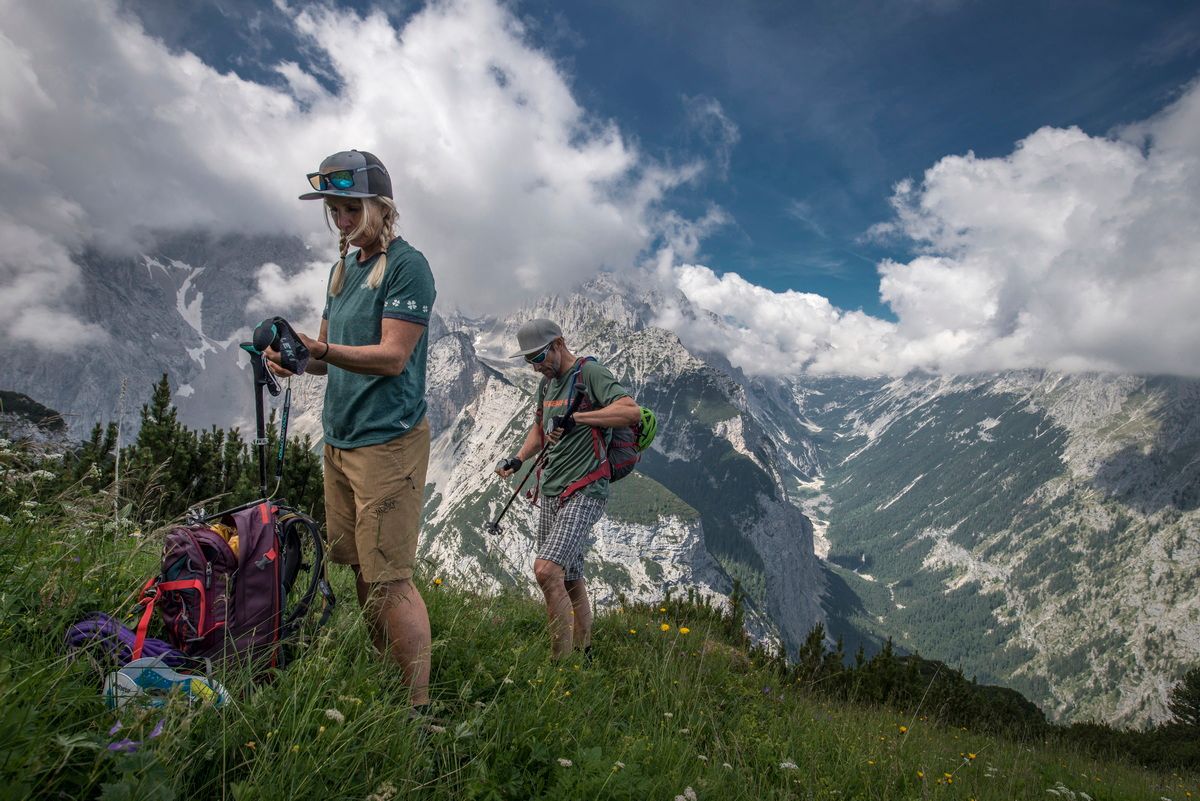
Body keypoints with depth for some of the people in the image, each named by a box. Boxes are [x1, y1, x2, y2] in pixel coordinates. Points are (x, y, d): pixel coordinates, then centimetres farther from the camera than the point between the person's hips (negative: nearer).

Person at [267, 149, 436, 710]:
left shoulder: (407, 265, -8)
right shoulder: (343, 268, 18)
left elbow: (392, 356, -16)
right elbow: (331, 354, 18)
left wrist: (322, 350, -28)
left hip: (388, 442, -8)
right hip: (339, 439, 9)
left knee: (389, 578, -8)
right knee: (359, 568, 13)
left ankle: (420, 708, 2)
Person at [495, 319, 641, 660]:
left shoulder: (590, 373, -9)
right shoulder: (547, 382, 17)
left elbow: (632, 411, -23)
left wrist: (575, 417, -27)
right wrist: (517, 459, 13)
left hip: (584, 493, -9)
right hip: (551, 493, 9)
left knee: (546, 570, -21)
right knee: (569, 579, 14)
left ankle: (563, 661, -10)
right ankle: (583, 652, 28)